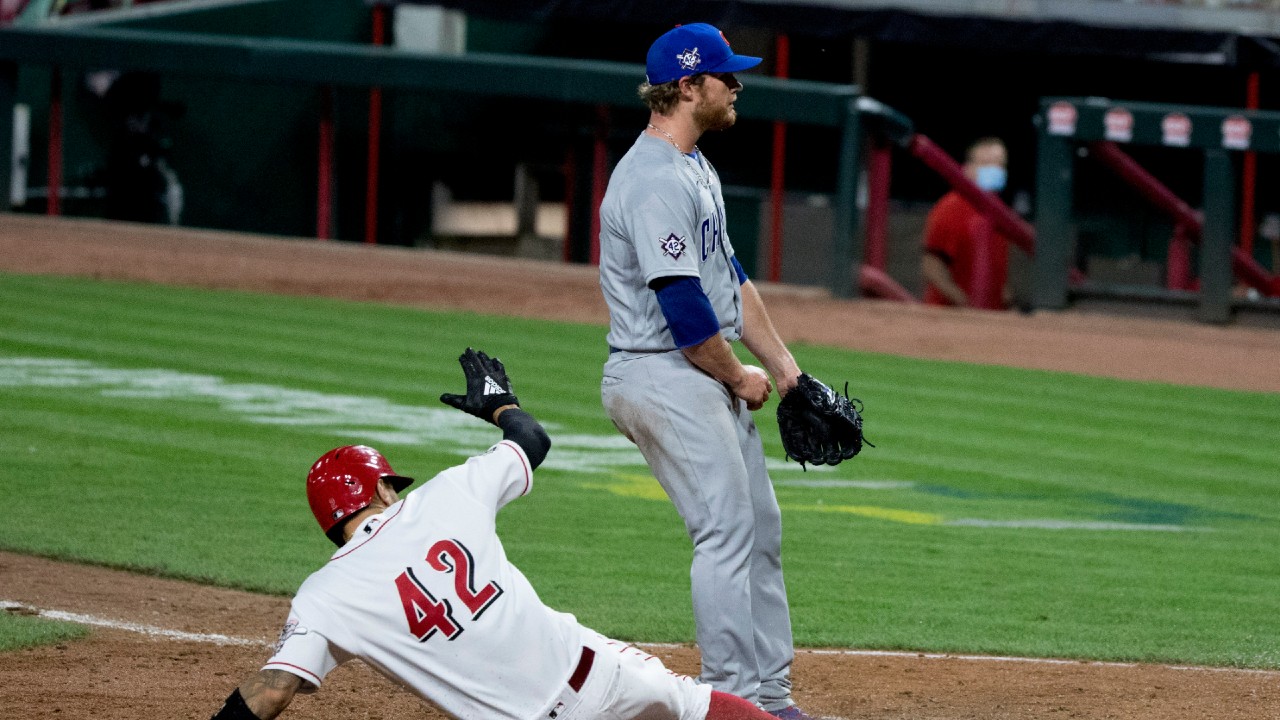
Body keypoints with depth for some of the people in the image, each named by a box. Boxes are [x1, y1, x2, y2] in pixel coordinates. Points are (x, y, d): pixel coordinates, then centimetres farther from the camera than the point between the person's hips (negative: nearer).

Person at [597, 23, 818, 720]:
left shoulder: (696, 169, 15)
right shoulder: (655, 181, -20)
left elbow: (728, 275, 19)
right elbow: (684, 305, -23)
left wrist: (783, 367, 14)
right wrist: (740, 376, -10)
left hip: (709, 377, 11)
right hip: (664, 377, -11)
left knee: (760, 529, 12)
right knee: (727, 531, -11)